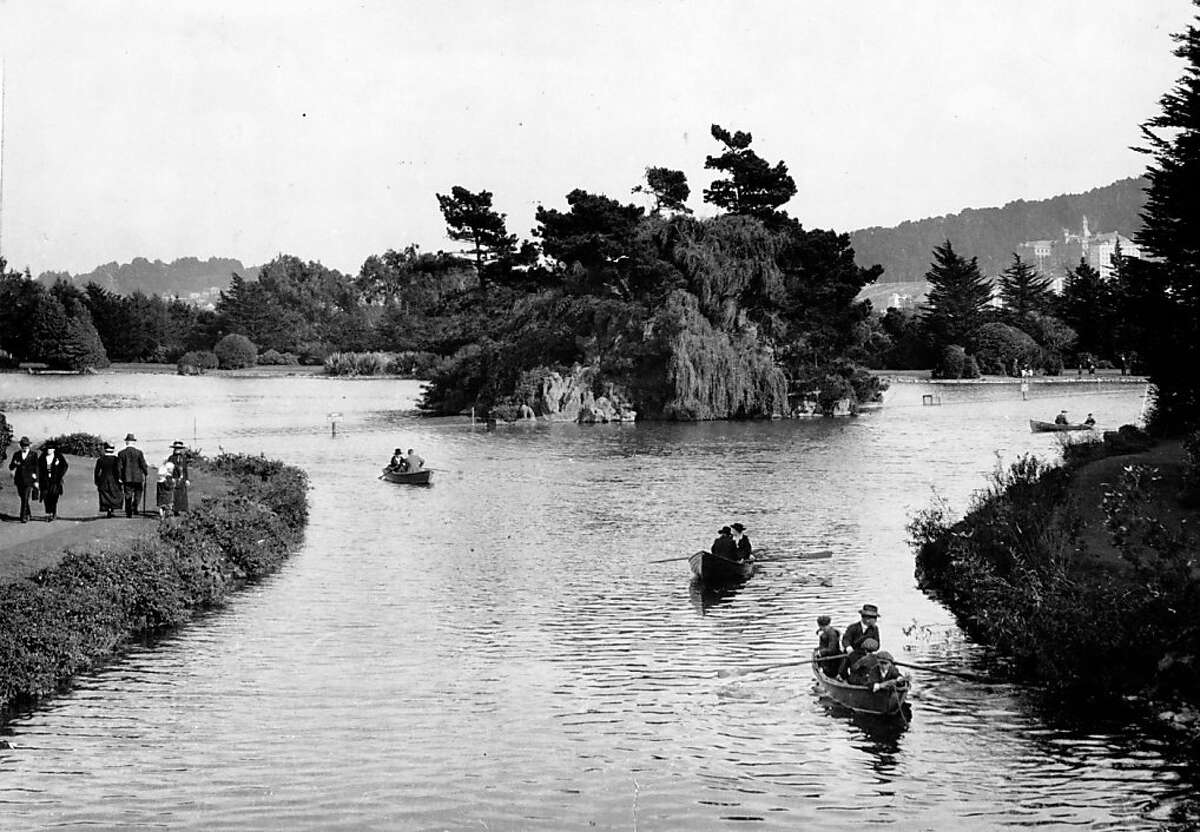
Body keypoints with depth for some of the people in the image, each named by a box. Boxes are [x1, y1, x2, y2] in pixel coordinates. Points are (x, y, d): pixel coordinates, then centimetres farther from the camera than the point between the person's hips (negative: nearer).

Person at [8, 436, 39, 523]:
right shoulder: (17, 454, 8)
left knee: (26, 499, -12)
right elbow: (11, 467, 7)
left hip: (29, 480, -4)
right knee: (23, 498, 12)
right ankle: (29, 513, 31)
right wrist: (14, 464, -17)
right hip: (19, 480, 4)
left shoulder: (33, 455, 1)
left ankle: (24, 517, -11)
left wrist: (36, 481, -1)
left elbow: (36, 468, 2)